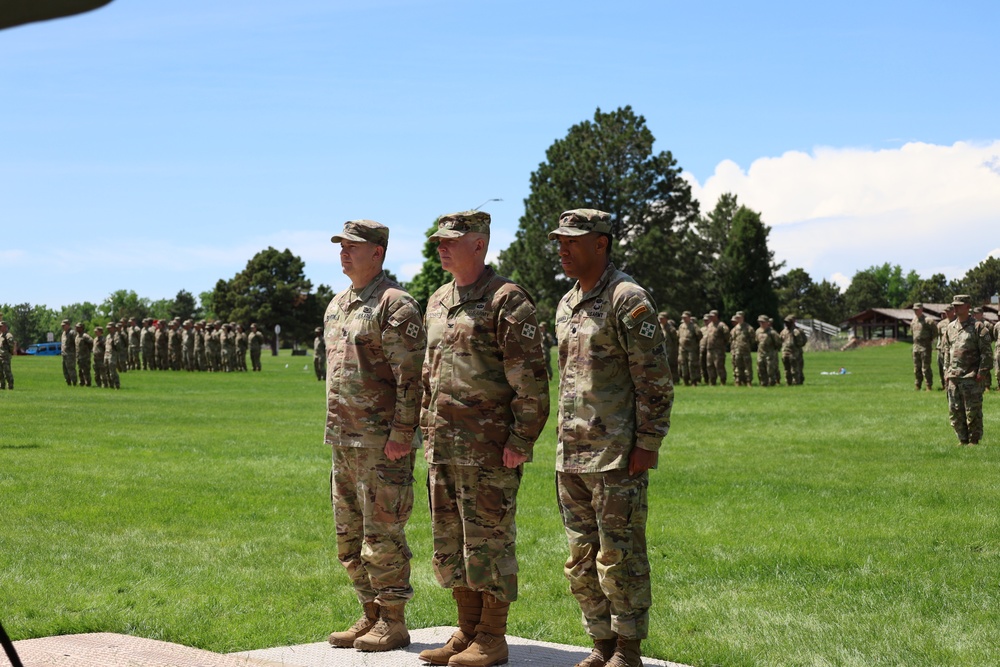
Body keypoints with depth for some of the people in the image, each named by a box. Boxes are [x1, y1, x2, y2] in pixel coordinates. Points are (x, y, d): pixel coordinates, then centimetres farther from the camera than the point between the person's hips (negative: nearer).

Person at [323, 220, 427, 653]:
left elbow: (411, 376, -17)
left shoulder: (395, 305, -12)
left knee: (382, 535, -4)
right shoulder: (337, 306, 17)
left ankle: (393, 624, 5)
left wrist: (402, 432, -21)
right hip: (344, 440, 9)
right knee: (349, 537, 13)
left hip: (381, 442, -9)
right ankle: (371, 616, 23)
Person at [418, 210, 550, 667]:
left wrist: (521, 441, -16)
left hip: (489, 448, -8)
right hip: (443, 448, 8)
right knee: (449, 541, 12)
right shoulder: (437, 302, 15)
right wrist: (428, 431, 17)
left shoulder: (507, 300, -10)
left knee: (489, 541, -2)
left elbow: (530, 378, -13)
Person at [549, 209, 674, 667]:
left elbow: (655, 380, -13)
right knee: (582, 561, 11)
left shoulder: (628, 299, -10)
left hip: (617, 456, -8)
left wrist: (647, 444, -17)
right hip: (571, 457, 8)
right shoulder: (567, 305, 16)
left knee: (620, 557, -2)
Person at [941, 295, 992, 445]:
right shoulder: (950, 328, 13)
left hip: (971, 377, -6)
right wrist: (946, 372, 14)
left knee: (973, 411, -2)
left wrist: (982, 372, -13)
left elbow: (986, 352, -7)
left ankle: (974, 441, 7)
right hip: (953, 377, 6)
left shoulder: (977, 327, -5)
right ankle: (963, 440, 17)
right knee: (954, 411, 7)